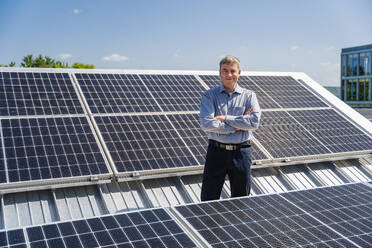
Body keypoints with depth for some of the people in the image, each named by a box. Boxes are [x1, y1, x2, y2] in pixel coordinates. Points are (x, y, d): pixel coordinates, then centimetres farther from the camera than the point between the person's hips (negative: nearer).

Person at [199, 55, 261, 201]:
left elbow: (254, 122, -11)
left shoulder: (249, 96, 5)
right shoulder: (209, 95, 1)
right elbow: (206, 124, -14)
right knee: (208, 199, 6)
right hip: (216, 151, -1)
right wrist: (238, 125, -13)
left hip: (241, 152, 1)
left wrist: (226, 118, -12)